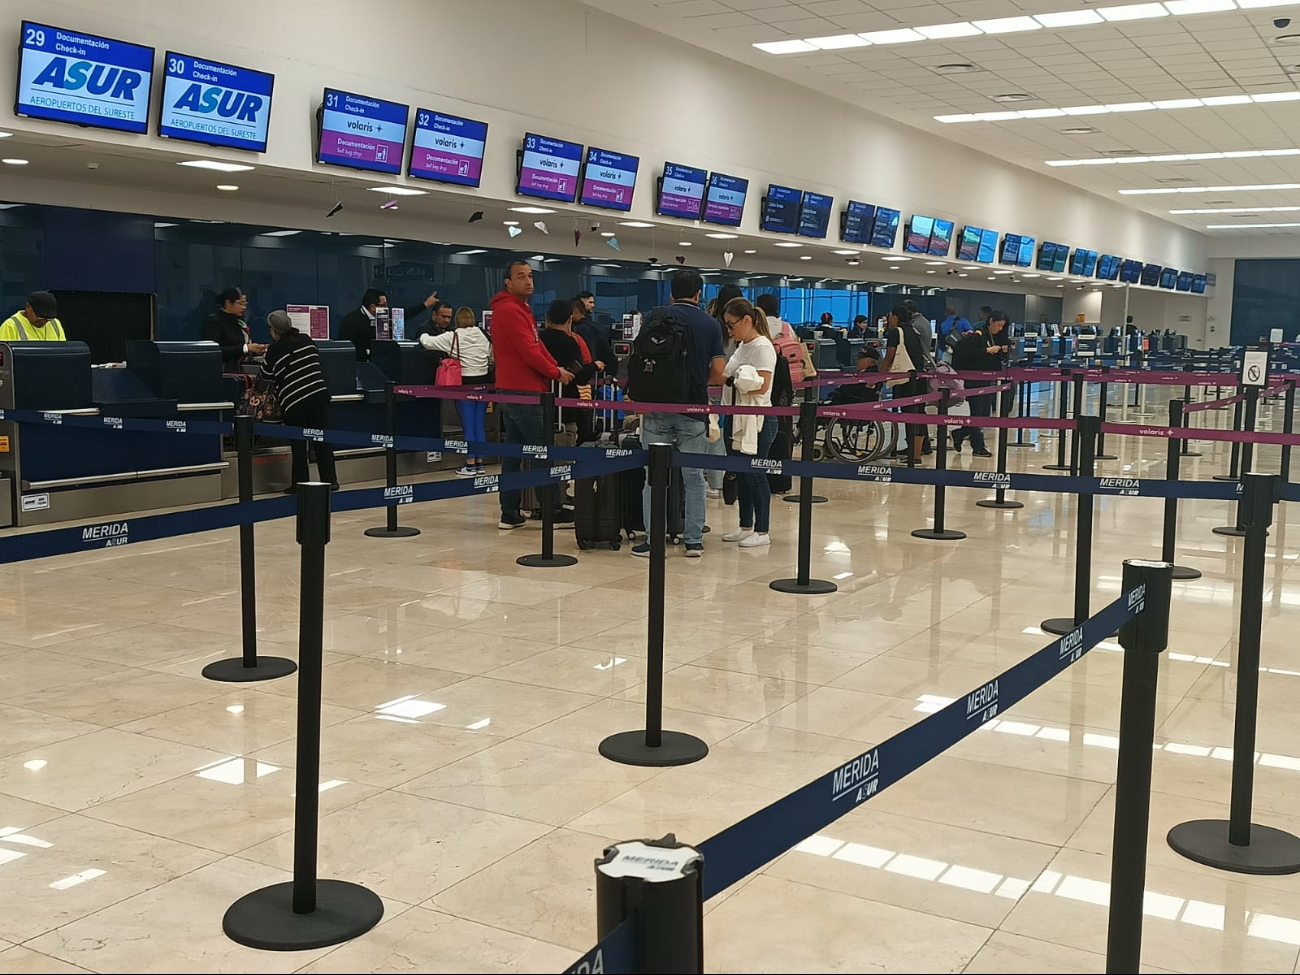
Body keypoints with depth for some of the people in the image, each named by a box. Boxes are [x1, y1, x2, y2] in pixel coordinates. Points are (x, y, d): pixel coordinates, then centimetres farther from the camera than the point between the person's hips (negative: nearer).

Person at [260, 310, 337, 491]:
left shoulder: (274, 350, -5)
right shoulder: (306, 340, 8)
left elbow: (266, 376, 6)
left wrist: (266, 356, 22)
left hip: (294, 403, -4)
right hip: (319, 393, 4)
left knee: (298, 445, 4)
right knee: (322, 440, 8)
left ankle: (301, 484, 8)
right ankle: (330, 480, 10)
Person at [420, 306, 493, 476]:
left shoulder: (452, 337, -8)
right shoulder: (484, 336, 3)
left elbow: (427, 342, -4)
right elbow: (493, 359, 8)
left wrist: (423, 335, 18)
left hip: (465, 383, -4)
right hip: (482, 382, 4)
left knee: (468, 426, 1)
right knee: (480, 425, 8)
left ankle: (470, 465, 3)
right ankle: (480, 463, 13)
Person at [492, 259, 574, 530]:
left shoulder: (519, 309, 20)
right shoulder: (510, 310, -13)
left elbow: (536, 345, 17)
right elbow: (529, 351, -18)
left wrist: (555, 367, 3)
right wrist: (555, 372, -6)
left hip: (514, 391, 10)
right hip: (523, 392, -10)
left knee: (513, 452, 9)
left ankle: (510, 514, 12)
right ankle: (552, 510, 1)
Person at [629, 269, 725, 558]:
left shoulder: (656, 317, 0)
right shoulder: (711, 324, 3)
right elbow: (718, 373, 0)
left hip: (657, 407, -1)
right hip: (694, 409, 1)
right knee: (693, 477, 9)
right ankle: (694, 541, 11)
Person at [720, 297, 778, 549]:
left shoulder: (763, 347, -12)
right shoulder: (741, 346, 15)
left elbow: (761, 386, -20)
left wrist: (734, 382, -22)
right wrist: (727, 379, -2)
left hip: (758, 420, -9)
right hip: (738, 417, 9)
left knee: (755, 473, -4)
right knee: (741, 473, 13)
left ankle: (762, 531, 5)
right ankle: (746, 526, 22)